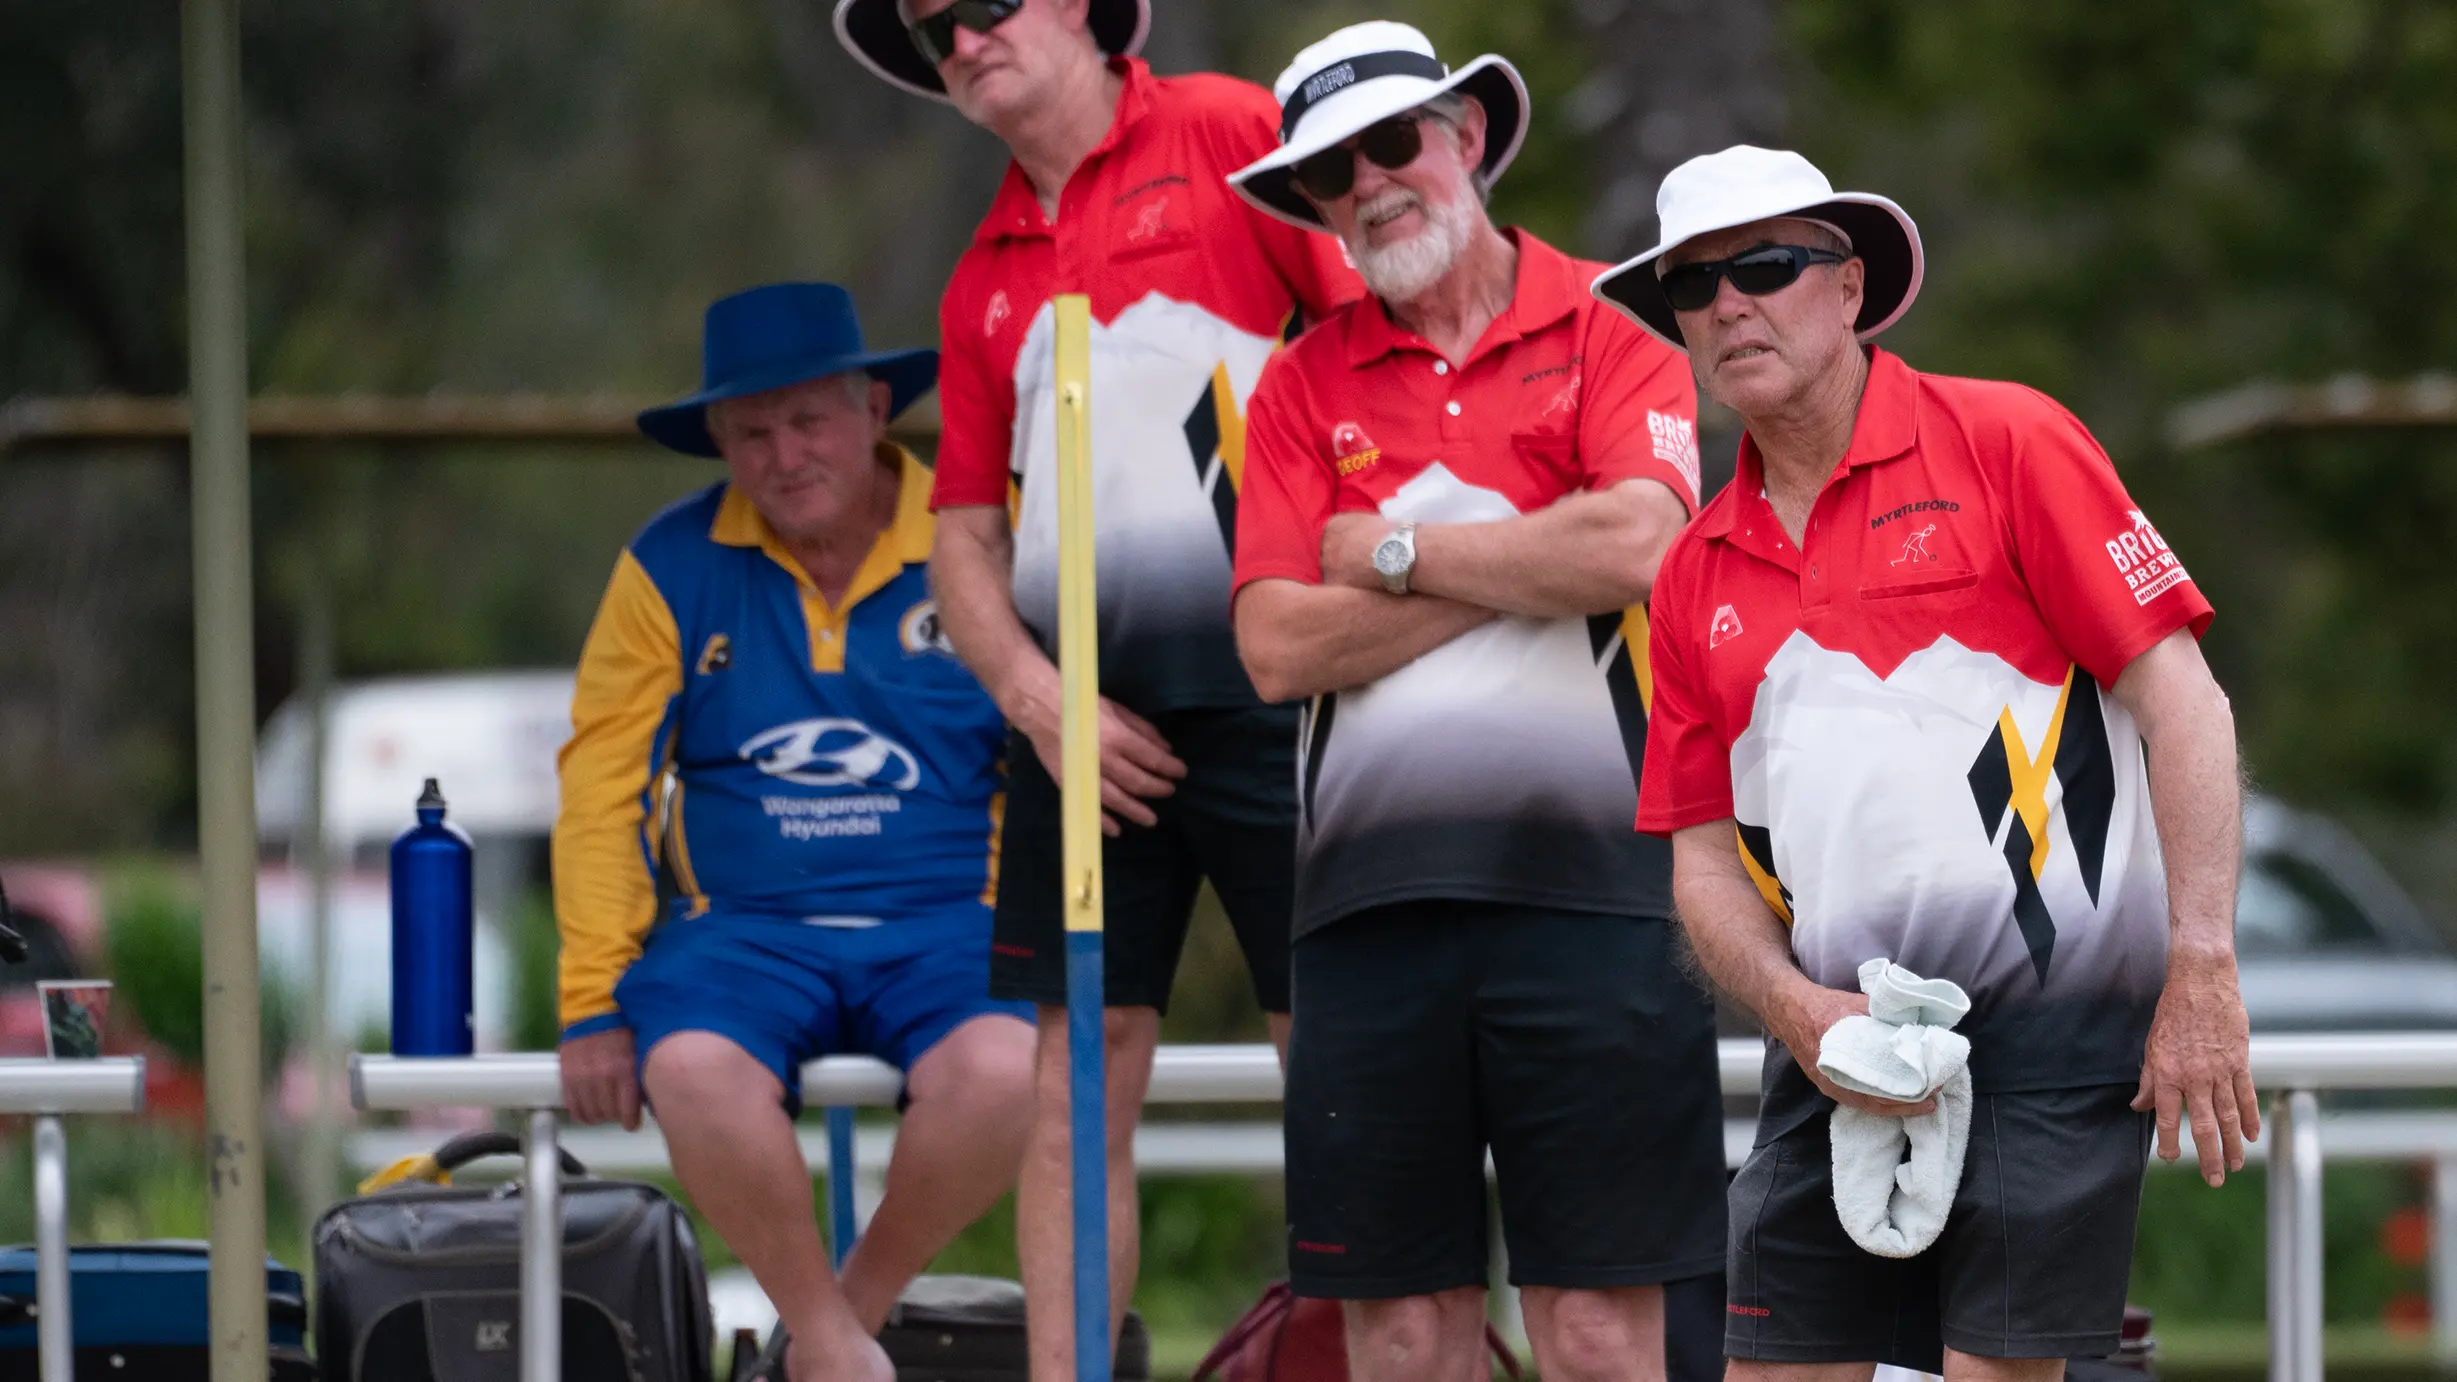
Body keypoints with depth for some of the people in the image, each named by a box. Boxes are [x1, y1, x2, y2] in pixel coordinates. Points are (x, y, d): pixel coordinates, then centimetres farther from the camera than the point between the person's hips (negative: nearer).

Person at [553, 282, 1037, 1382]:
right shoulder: (672, 566, 5)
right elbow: (603, 789, 4)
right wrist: (593, 1006, -3)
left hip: (946, 921, 0)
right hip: (740, 923, 0)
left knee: (998, 1071, -33)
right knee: (693, 1070, -34)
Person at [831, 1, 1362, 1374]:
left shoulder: (1227, 134, 3)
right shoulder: (987, 280, 20)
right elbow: (965, 538, 20)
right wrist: (1033, 692, 1)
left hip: (1261, 682, -6)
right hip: (1083, 721, 6)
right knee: (1078, 1076, 3)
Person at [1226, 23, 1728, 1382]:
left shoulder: (1608, 329, 6)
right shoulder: (1305, 382, 14)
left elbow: (1638, 548, -12)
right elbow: (1278, 647, 1)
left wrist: (1396, 554, -1)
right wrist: (1524, 563, -4)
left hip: (1584, 880, -3)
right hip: (1371, 896, 3)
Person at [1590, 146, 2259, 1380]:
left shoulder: (2006, 444, 0)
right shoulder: (1697, 575, 15)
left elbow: (2182, 698, -5)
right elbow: (1704, 858, 16)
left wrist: (2201, 972, -13)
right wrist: (1795, 1010, -4)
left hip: (2050, 1011, -5)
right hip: (1839, 1048, 5)